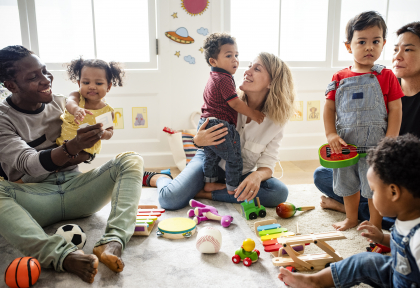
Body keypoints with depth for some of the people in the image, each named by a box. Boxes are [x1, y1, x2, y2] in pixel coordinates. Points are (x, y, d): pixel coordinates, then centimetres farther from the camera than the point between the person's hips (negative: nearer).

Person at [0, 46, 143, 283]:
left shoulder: (62, 103, 8)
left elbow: (86, 154, 13)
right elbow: (28, 164, -20)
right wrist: (71, 149, -37)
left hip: (74, 188, 4)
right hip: (34, 197, -3)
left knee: (131, 160, -17)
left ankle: (113, 242, -38)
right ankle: (63, 255, -47)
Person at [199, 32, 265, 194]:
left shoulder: (213, 78, 16)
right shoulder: (224, 79, -17)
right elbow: (235, 103, -19)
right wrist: (253, 114, -9)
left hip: (205, 124, 10)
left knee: (211, 156, 23)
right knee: (234, 159, 4)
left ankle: (209, 183, 35)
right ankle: (233, 189, 14)